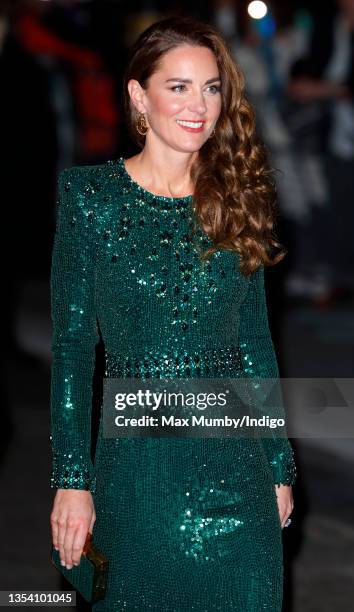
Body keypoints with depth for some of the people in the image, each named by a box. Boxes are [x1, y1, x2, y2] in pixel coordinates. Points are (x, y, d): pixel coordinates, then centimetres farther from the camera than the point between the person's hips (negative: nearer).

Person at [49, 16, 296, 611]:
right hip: (136, 466, -2)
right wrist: (71, 479, -7)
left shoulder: (235, 201, 6)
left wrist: (280, 469, 9)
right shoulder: (92, 197, -4)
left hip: (234, 469, 2)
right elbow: (73, 346, -4)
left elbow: (255, 340, 10)